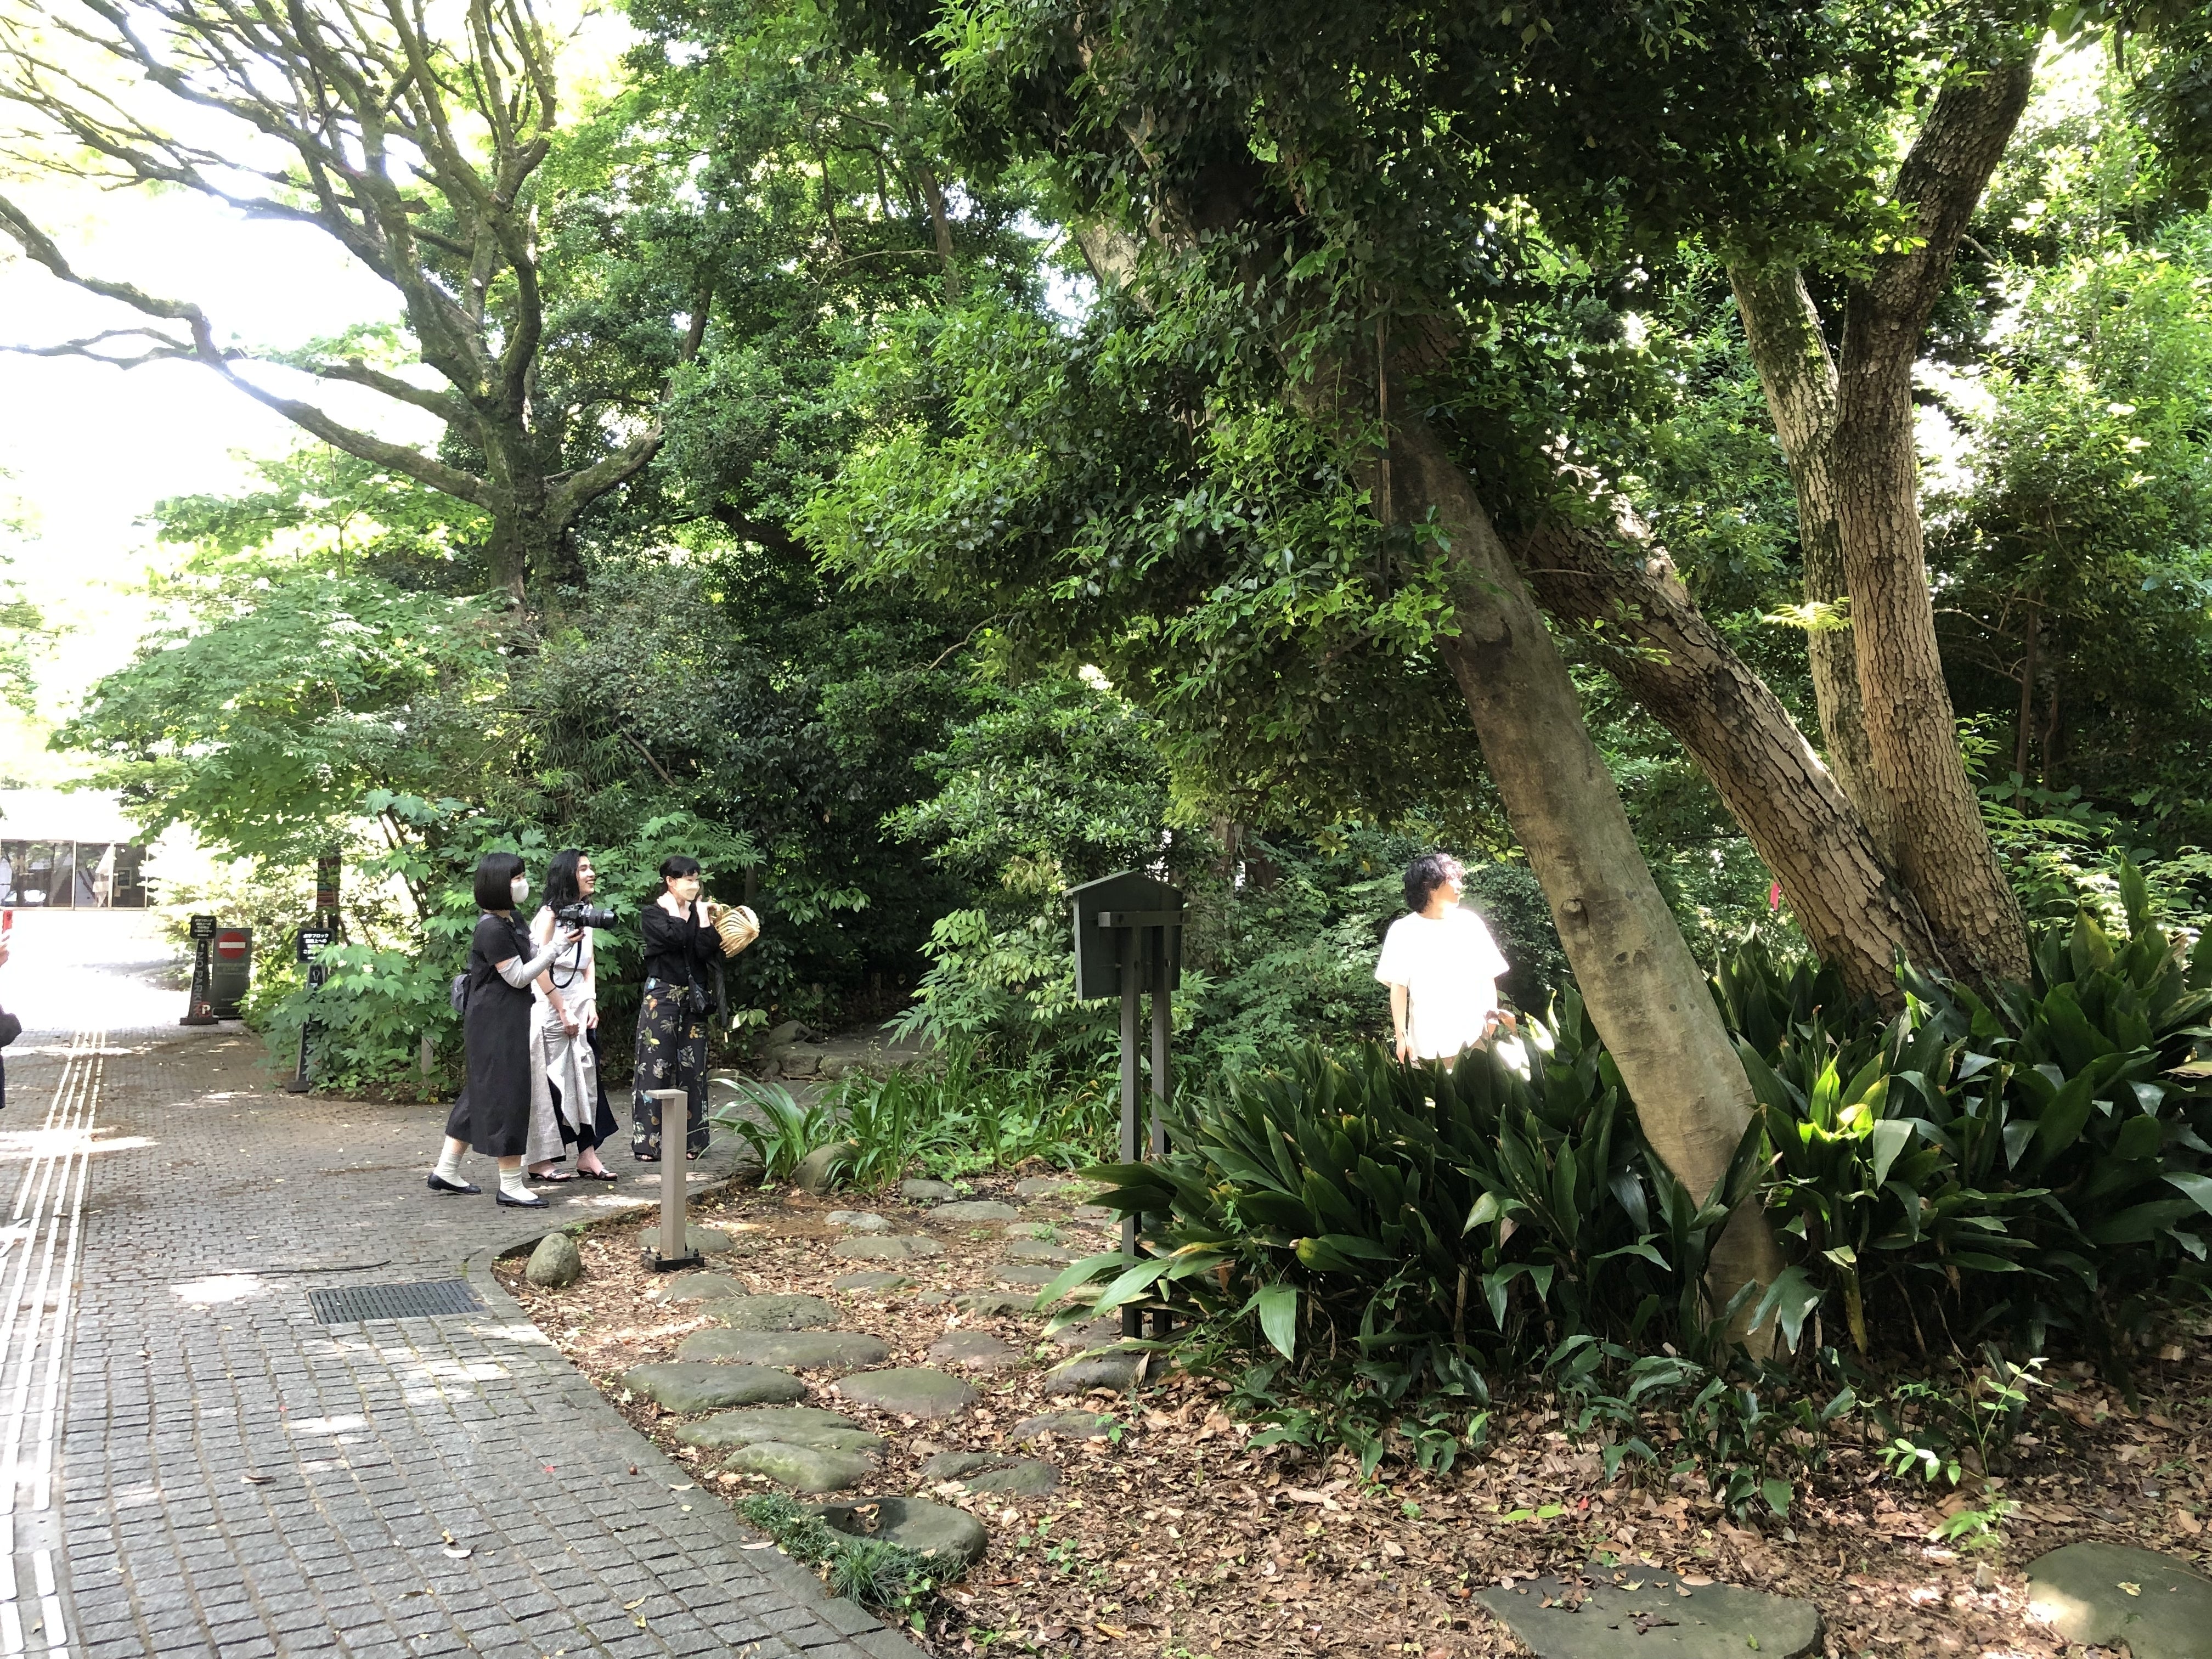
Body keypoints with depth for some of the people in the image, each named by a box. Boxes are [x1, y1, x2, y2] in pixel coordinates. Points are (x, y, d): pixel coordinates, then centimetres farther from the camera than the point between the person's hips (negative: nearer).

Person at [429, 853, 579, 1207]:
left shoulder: (510, 921, 12)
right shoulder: (492, 929, -19)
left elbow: (528, 963, 18)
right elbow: (519, 977, -18)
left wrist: (559, 941, 4)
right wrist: (558, 946, -17)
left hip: (507, 1021, 10)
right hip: (497, 1023, -10)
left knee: (481, 1092, 16)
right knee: (506, 1095, -5)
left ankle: (446, 1171, 25)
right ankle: (510, 1185, 1)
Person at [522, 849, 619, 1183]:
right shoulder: (549, 914, -12)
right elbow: (539, 969, -16)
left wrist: (591, 1003, 1)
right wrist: (563, 1013, -14)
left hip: (580, 1006, 7)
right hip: (549, 1008, -7)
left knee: (586, 1079, 5)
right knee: (548, 1082, -1)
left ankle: (588, 1156, 10)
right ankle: (539, 1161, 8)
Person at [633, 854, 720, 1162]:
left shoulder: (699, 914, 11)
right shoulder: (653, 914, -2)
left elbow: (707, 951, -2)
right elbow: (674, 937, -21)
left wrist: (704, 916, -4)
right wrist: (674, 908, -7)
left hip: (692, 998, 5)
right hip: (662, 996, -5)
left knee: (692, 1068, 5)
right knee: (656, 1067, -5)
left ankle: (690, 1140, 11)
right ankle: (647, 1142, 0)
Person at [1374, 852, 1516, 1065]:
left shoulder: (1470, 923, 5)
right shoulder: (1404, 930, -3)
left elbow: (1487, 977, 7)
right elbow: (1398, 986, -3)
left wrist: (1492, 1017, -2)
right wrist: (1401, 1035, -7)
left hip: (1473, 1036, 2)